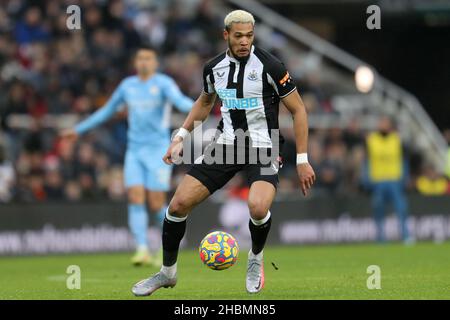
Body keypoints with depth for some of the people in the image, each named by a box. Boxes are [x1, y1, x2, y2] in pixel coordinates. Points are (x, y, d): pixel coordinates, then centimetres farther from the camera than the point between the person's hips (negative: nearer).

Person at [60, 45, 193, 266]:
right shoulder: (127, 85, 13)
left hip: (158, 150, -4)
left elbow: (179, 100, -22)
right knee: (135, 198, -11)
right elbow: (107, 111, 26)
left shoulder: (163, 83, -3)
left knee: (156, 203, -7)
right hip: (134, 150, 4)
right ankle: (142, 250, -14)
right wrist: (79, 129, 31)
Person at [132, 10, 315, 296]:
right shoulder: (214, 68, 2)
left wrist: (303, 160, -8)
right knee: (179, 203, -6)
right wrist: (181, 137, 17)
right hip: (226, 143, 4)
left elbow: (298, 110, -6)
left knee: (258, 207, -32)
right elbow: (205, 102, 24)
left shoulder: (269, 66, -13)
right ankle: (168, 272, 16)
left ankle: (256, 259, 2)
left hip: (263, 147, -4)